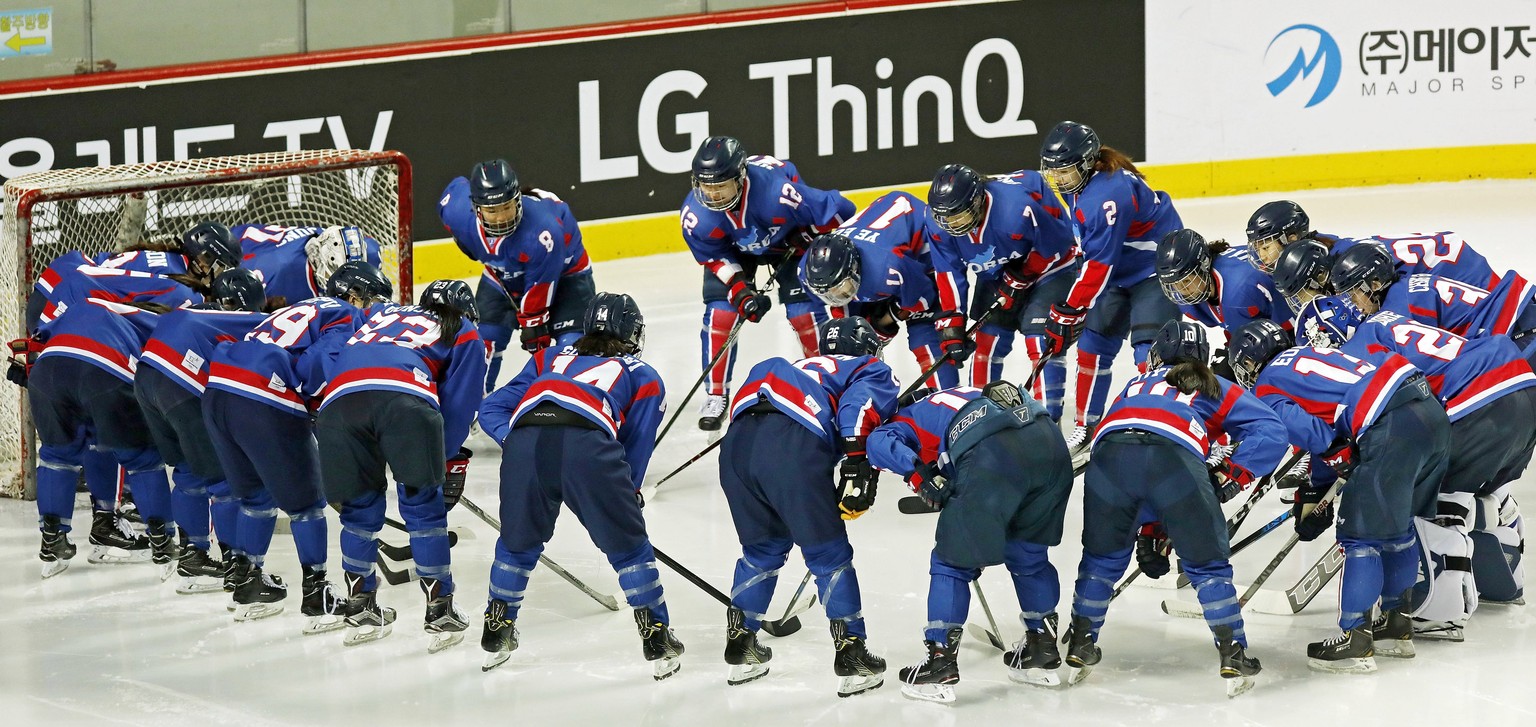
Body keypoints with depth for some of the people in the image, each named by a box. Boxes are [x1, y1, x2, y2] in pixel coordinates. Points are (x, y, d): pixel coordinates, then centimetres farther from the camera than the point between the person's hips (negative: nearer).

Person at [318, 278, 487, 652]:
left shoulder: (382, 313, 40)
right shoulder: (465, 335, 29)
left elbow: (330, 362, 38)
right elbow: (460, 404, 20)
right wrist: (450, 461, 28)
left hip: (339, 398, 3)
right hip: (405, 398, -3)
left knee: (360, 507, 20)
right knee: (424, 506, 9)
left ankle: (360, 608, 24)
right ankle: (440, 613, 8)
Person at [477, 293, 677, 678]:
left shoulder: (553, 358, 38)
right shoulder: (645, 378, 30)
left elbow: (491, 408, 30)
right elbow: (635, 452, 25)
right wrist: (626, 499, 37)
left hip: (523, 440, 3)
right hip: (588, 443, -3)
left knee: (518, 541, 26)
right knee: (628, 545, 15)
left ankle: (495, 636, 31)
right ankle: (657, 642, 14)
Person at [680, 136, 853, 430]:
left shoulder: (776, 190, -45)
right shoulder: (696, 214, -33)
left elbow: (840, 211, -32)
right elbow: (714, 257, -14)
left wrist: (805, 239, -19)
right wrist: (740, 289, -26)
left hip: (790, 239, -2)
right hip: (734, 248, 2)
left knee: (804, 307, -12)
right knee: (720, 309, -11)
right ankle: (716, 396, 1)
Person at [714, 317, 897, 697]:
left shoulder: (804, 367, 41)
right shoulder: (874, 371, 23)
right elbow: (860, 400, 0)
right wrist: (858, 463, -9)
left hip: (737, 441, 6)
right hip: (794, 449, -6)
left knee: (762, 549, 26)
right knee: (829, 555, 8)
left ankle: (740, 648, 30)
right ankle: (851, 658, 8)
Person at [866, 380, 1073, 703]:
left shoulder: (909, 418, 25)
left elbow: (880, 442, 2)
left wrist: (916, 472, -7)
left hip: (993, 455, -6)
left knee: (952, 559, 9)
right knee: (1029, 554, 25)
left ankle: (940, 661, 8)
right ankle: (1042, 652, 34)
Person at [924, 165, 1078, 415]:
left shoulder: (1017, 210, -39)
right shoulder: (940, 223, -21)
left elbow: (1055, 246, -24)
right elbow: (948, 273, -12)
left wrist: (1019, 280, -18)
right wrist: (950, 324, -17)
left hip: (1048, 266, -6)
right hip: (996, 274, 6)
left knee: (1041, 342, -16)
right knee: (986, 339, 3)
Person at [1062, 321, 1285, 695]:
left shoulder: (1136, 385, 42)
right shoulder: (1215, 389, 32)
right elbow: (1270, 431, 20)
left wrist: (1150, 530, 48)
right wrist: (1231, 475, 19)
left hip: (1109, 454, 2)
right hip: (1175, 458, -2)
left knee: (1102, 557, 24)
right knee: (1207, 564, 12)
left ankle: (1078, 650, 28)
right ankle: (1233, 660, 7)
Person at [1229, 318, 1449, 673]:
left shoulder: (1267, 389, 6)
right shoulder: (1309, 354, 31)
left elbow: (1314, 435, -8)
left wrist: (1340, 456, 9)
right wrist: (1315, 491, 34)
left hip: (1392, 428, -9)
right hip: (1434, 411, 9)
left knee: (1361, 534, 1)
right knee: (1398, 525, 23)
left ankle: (1355, 642, 2)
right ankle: (1397, 625, 33)